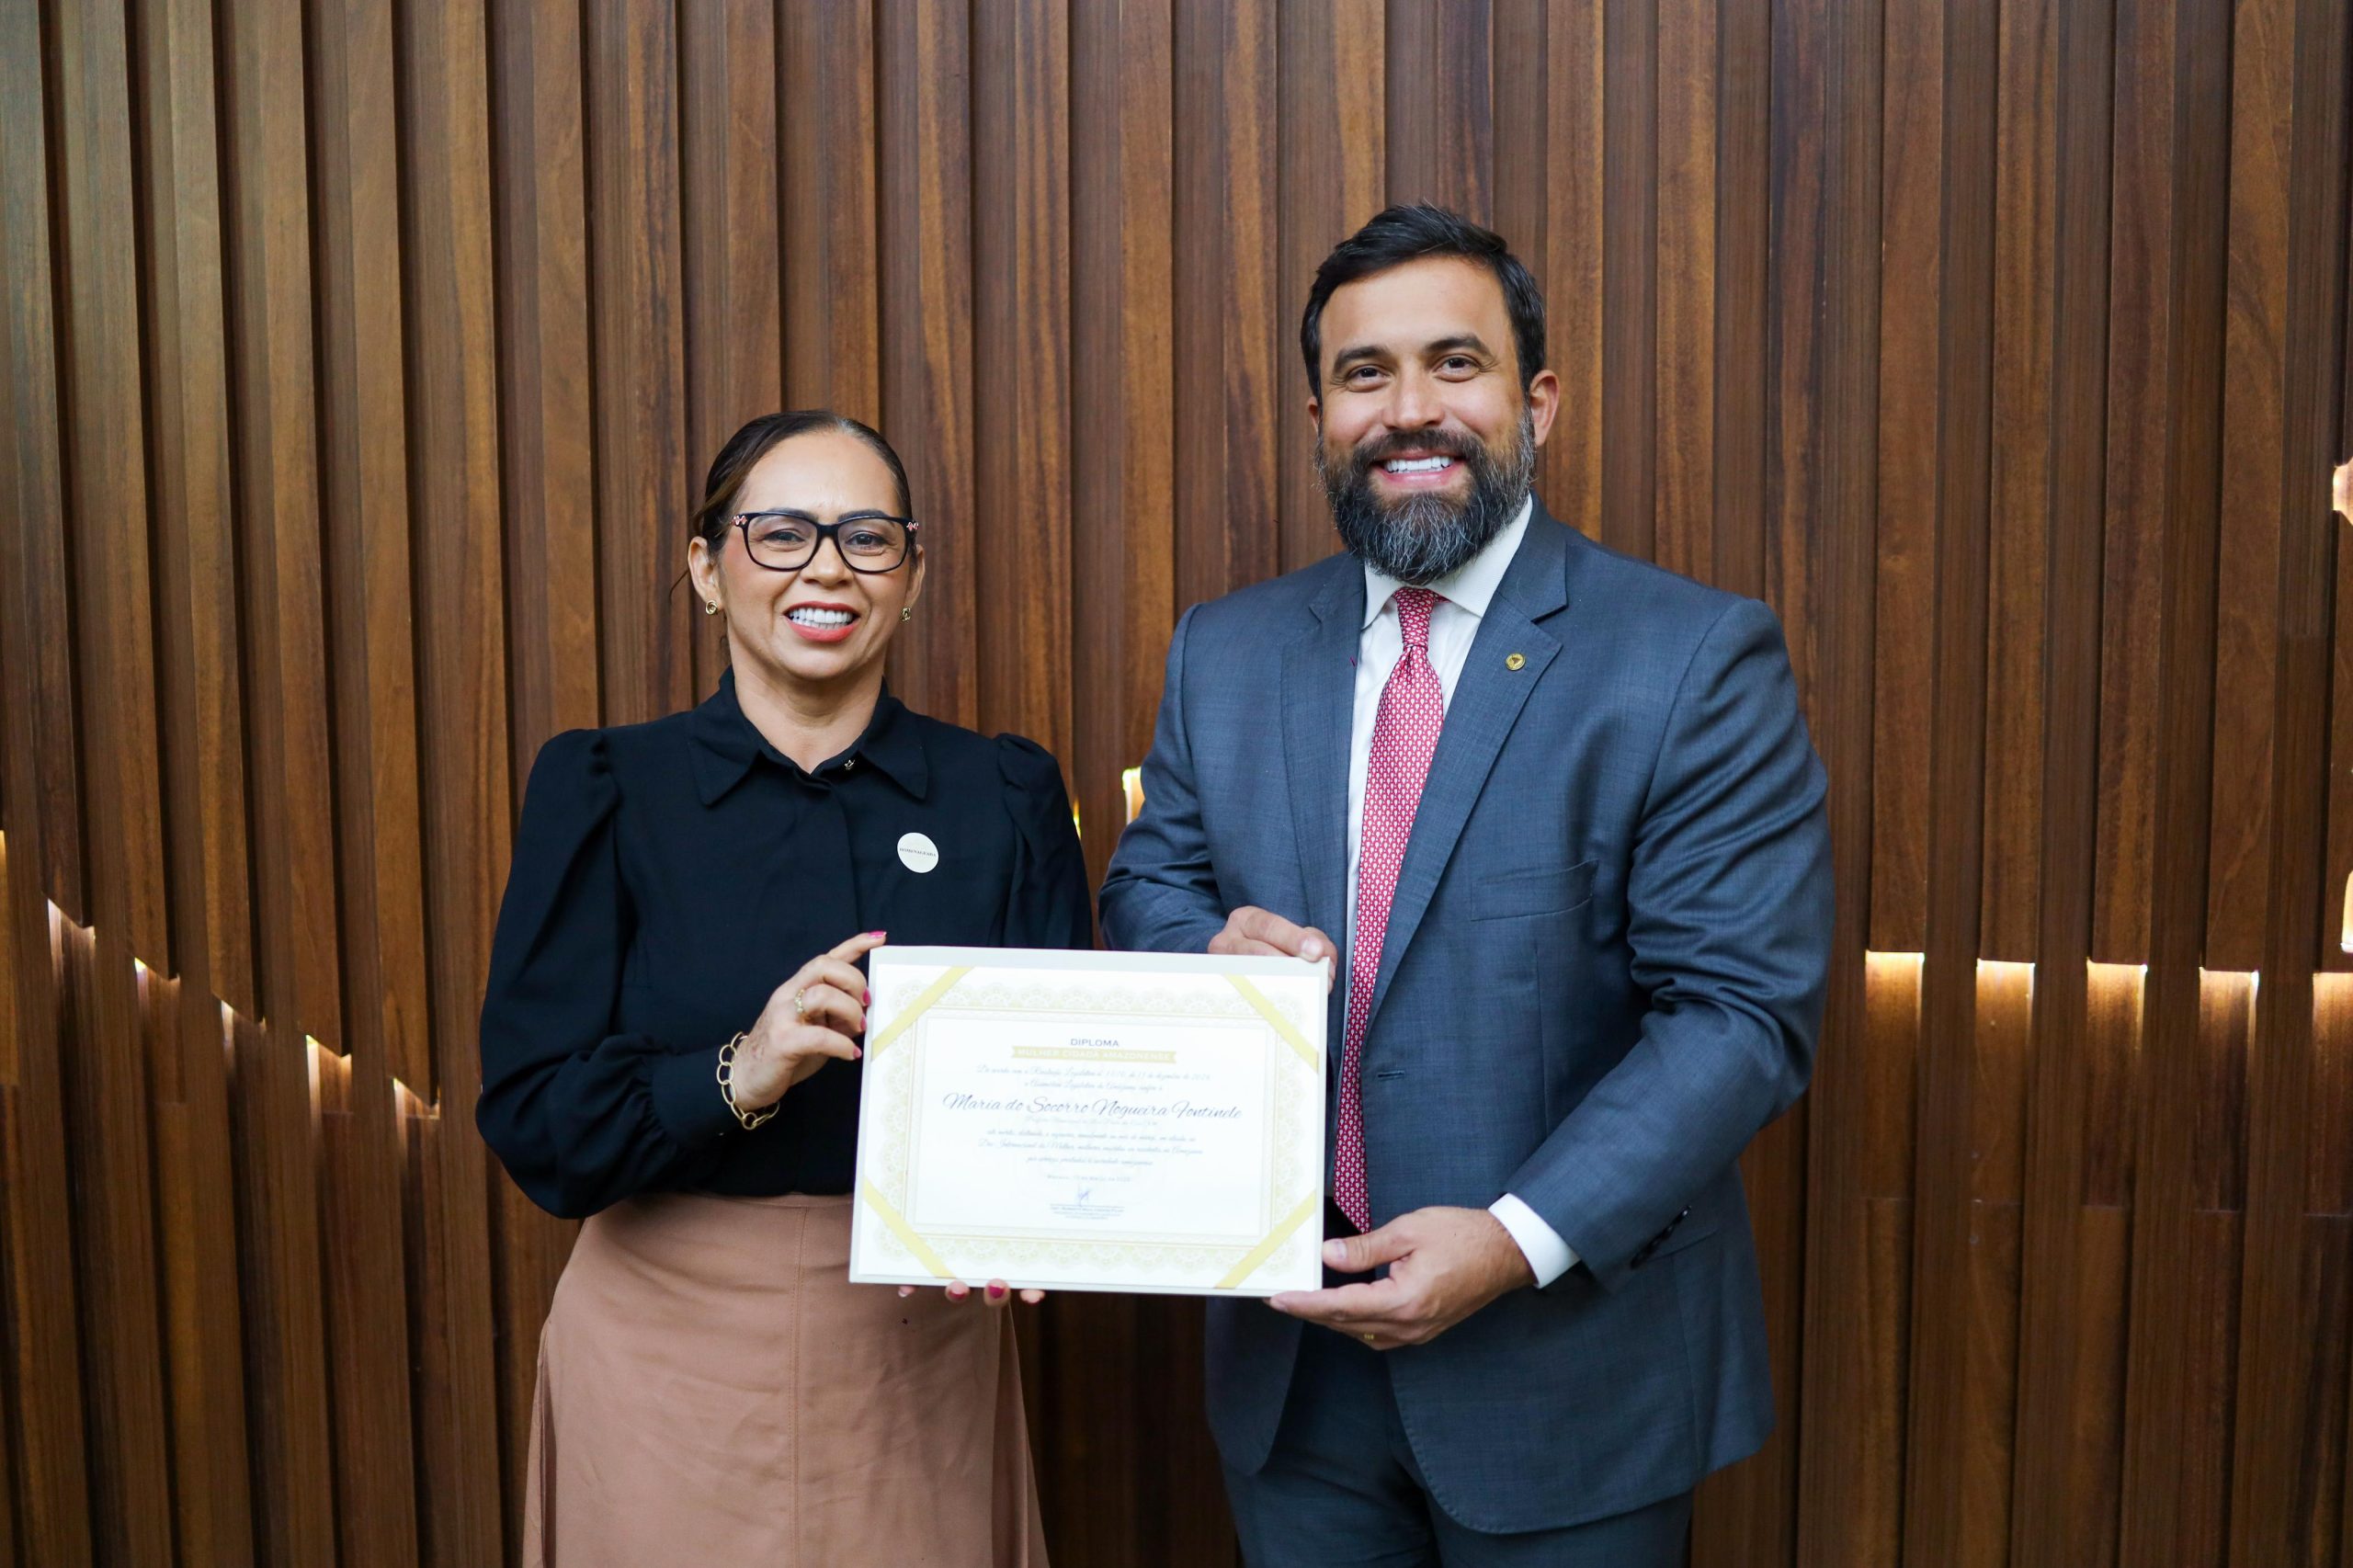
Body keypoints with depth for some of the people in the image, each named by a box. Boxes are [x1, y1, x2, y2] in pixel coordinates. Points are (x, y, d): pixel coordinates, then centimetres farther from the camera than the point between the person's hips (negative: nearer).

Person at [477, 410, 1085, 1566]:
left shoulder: (1005, 797, -2)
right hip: (672, 1342, -1)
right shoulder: (604, 791, -5)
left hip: (924, 1345, 2)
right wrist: (735, 1076, -27)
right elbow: (535, 1121, -10)